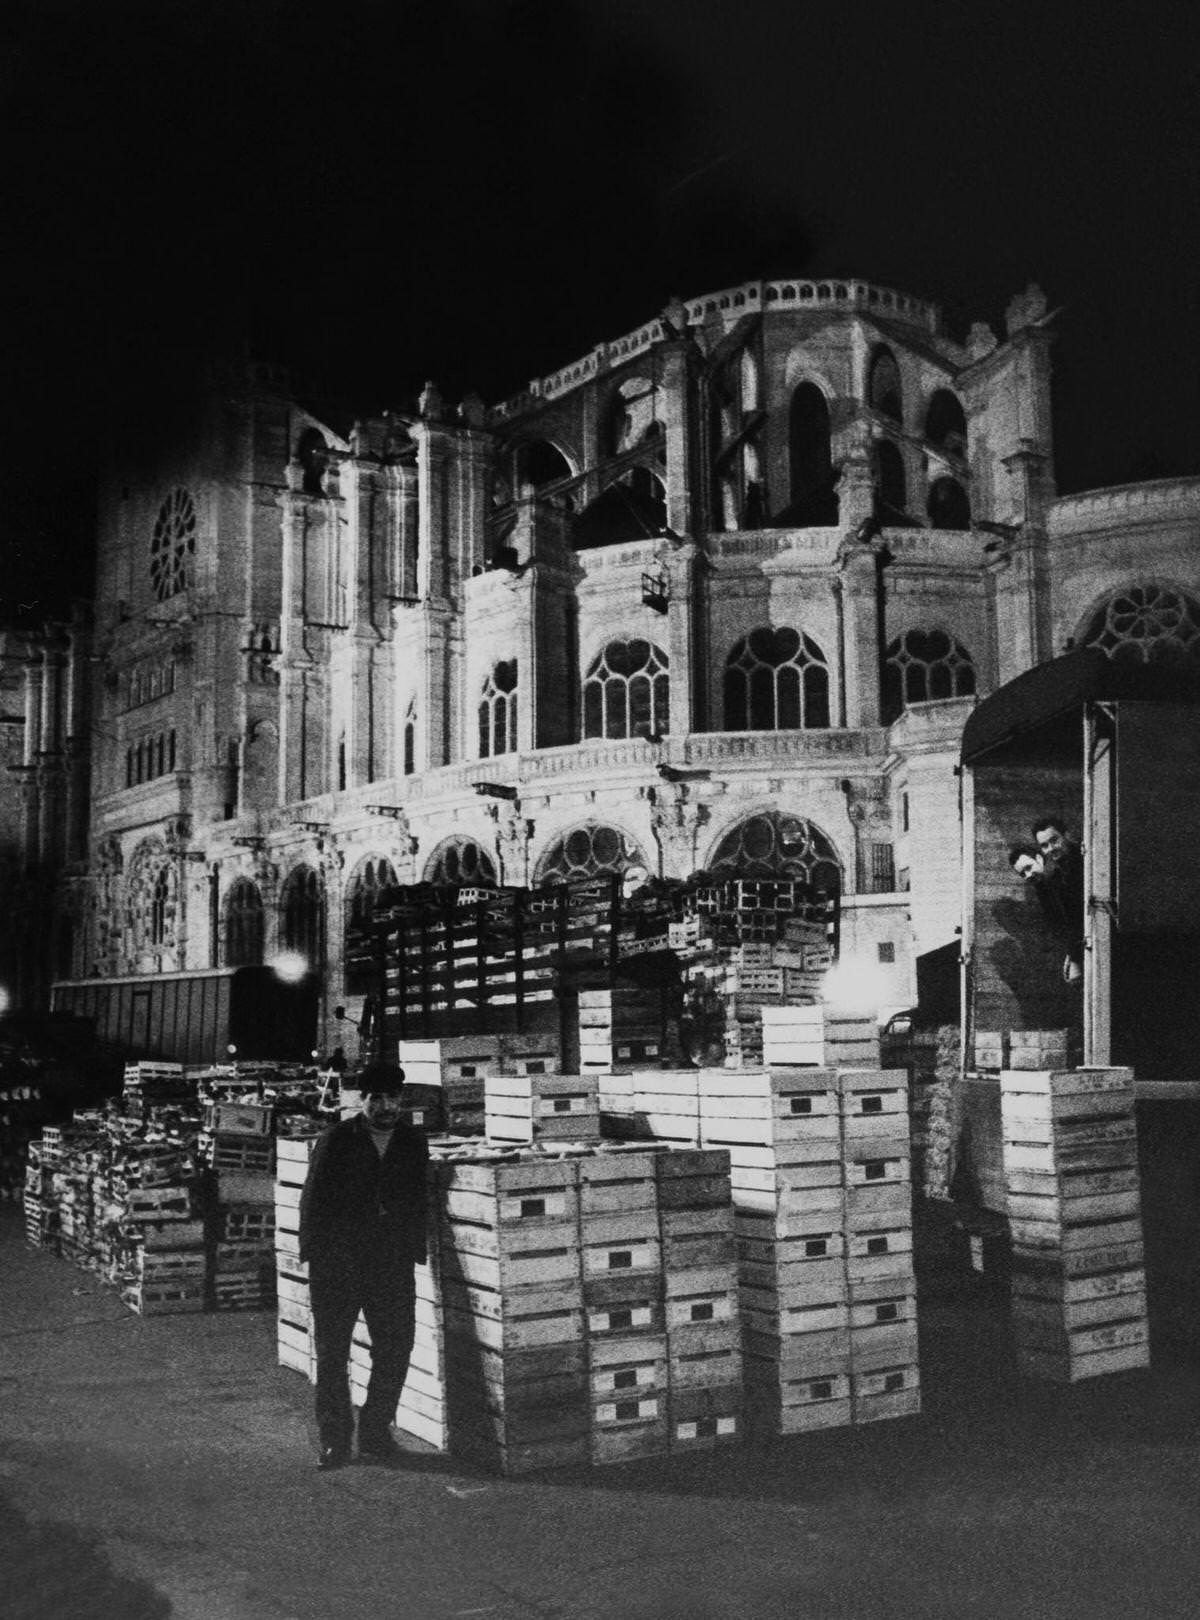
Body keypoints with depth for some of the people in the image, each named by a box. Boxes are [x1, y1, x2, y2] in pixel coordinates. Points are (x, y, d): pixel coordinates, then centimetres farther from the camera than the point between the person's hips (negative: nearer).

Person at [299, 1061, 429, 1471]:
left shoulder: (415, 1144, 8)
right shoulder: (336, 1141, 0)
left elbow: (421, 1202, 10)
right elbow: (314, 1199, -1)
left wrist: (415, 1249, 1)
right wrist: (315, 1251, -7)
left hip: (393, 1266, 2)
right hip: (336, 1264, -2)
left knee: (395, 1350, 2)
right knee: (331, 1351, 4)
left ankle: (375, 1434, 17)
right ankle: (334, 1440, 15)